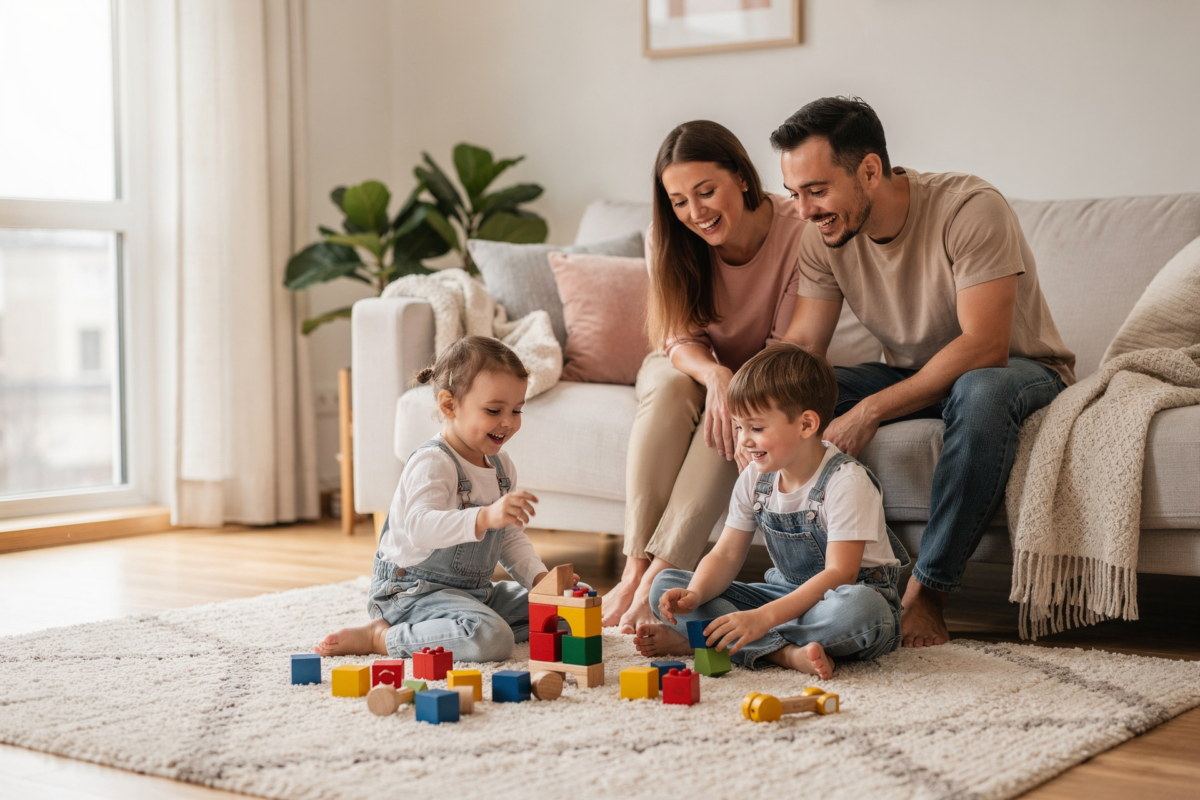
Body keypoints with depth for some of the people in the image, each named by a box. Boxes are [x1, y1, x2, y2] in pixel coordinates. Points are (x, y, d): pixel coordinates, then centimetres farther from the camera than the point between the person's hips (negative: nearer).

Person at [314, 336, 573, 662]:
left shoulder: (501, 465, 10)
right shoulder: (432, 463, -19)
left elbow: (511, 538, 16)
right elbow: (420, 528, -36)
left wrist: (540, 578, -1)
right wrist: (485, 517, -50)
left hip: (475, 590, 9)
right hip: (414, 592, -9)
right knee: (490, 639, -34)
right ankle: (381, 638, -16)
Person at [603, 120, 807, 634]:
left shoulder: (797, 236, -25)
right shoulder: (667, 239, -16)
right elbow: (679, 339, -14)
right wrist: (715, 375, -37)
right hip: (691, 366, 2)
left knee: (734, 411, -35)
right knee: (669, 388, -33)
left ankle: (662, 576, -39)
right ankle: (634, 569, -37)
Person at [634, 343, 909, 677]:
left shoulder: (846, 481, -21)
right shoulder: (755, 478, 0)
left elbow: (839, 574, -28)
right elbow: (726, 555, 1)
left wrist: (764, 617, -38)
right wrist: (695, 595, -23)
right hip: (786, 593, 6)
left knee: (858, 606, -44)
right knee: (666, 586, -8)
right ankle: (785, 651, -26)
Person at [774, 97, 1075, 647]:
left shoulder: (970, 209, -27)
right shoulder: (824, 236, -9)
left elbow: (984, 346, -33)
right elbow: (800, 346, -11)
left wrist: (871, 411, -36)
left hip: (1019, 369, -5)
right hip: (912, 373, 5)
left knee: (980, 392, -41)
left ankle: (927, 592, -31)